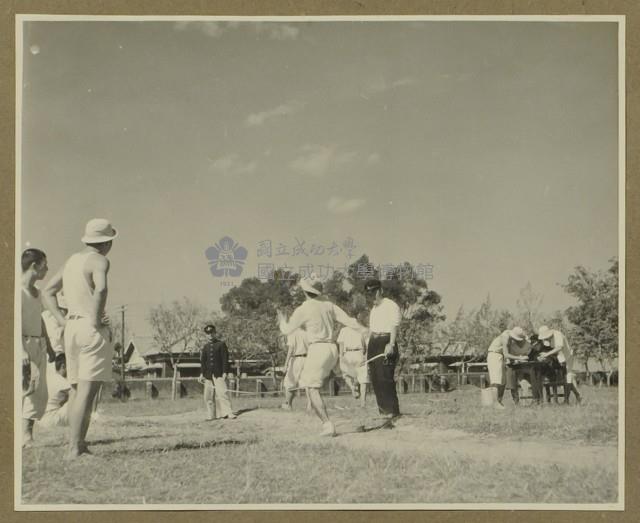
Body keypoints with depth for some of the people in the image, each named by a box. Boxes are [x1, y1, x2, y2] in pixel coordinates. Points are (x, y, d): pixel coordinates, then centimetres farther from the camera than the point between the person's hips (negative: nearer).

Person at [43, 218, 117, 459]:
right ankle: (74, 448, -15)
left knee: (76, 391, 13)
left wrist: (62, 320, 14)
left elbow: (48, 292, 22)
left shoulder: (71, 261, 16)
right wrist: (95, 319, -19)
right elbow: (101, 288, -30)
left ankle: (78, 444, 13)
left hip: (72, 329, 8)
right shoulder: (99, 261, -9)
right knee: (87, 391, -10)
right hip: (93, 330, -8)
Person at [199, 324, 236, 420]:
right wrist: (201, 374, 7)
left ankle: (228, 413, -15)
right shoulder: (205, 346, 16)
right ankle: (211, 415, 8)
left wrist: (225, 372, -10)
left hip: (219, 374, -4)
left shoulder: (221, 344, 3)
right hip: (208, 375, 4)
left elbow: (225, 359, -2)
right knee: (208, 395, 2)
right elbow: (203, 361, 15)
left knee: (222, 393, -13)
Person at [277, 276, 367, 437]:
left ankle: (328, 424, -19)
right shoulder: (328, 305, 10)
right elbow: (348, 320, 5)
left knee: (312, 390, -6)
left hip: (317, 349, -7)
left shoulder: (302, 310, -6)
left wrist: (281, 319, 22)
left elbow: (286, 330, 1)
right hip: (332, 349, 7)